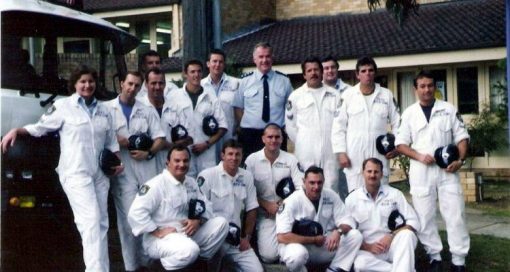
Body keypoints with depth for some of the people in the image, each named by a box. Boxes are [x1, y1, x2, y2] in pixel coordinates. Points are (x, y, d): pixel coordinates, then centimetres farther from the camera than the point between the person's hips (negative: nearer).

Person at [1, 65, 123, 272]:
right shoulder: (63, 106, 0)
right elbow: (40, 127, 4)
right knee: (91, 221, -17)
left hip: (100, 173, 6)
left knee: (102, 223, 7)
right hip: (76, 173, -6)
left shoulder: (103, 110, 14)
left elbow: (111, 141, 19)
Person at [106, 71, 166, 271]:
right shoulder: (107, 108, 5)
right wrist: (116, 141, -12)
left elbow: (159, 138, 11)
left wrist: (148, 153, -7)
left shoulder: (146, 111, 14)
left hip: (147, 170, 3)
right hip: (123, 172, -3)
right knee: (129, 219, -3)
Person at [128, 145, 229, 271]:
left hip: (188, 233, 8)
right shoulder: (157, 184, -14)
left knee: (221, 223, -6)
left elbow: (205, 206, 12)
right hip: (159, 239, -8)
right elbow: (135, 213, -22)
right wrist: (158, 232, -21)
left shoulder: (191, 183, 11)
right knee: (190, 250, -38)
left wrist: (198, 221, -10)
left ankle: (202, 259, 8)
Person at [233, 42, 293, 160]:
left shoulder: (284, 80, 6)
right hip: (249, 135, 0)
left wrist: (287, 127, 3)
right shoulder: (245, 81, 4)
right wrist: (243, 129, 0)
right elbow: (238, 107, 7)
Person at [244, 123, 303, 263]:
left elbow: (302, 188, -3)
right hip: (264, 215, -1)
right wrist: (267, 205, -12)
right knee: (269, 255, -17)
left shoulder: (290, 159, 2)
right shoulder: (252, 160, -1)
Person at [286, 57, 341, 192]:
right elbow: (290, 125, 8)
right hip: (306, 151, -1)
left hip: (330, 150, 1)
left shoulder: (334, 95, 9)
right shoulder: (295, 96, 6)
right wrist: (301, 143, 6)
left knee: (331, 187, -1)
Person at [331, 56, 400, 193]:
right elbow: (338, 126, 3)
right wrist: (341, 152, -3)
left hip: (380, 155, 2)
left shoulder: (386, 95, 7)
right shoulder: (348, 95, 3)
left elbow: (397, 123, 11)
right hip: (354, 157, -1)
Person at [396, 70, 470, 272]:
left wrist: (460, 160, -10)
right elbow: (400, 143, 5)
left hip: (447, 170, 0)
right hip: (421, 171, 0)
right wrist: (419, 156, -12)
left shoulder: (448, 109, 5)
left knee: (455, 214, -1)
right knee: (424, 217, 3)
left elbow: (461, 137, 5)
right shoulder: (409, 113, 5)